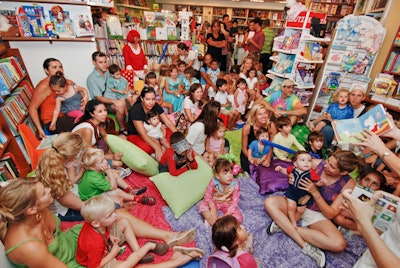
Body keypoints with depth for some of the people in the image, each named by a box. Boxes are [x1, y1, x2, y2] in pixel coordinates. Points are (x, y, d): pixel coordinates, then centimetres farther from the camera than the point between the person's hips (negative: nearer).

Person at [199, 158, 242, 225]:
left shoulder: (235, 184, -23)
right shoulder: (214, 182, -22)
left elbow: (235, 201, -19)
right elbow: (208, 195, -13)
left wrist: (227, 214, -25)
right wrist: (213, 209, -22)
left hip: (228, 205, 0)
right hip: (214, 203, 1)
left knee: (238, 218, -22)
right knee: (202, 204, -22)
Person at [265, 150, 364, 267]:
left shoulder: (348, 184, -13)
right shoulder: (316, 163, -12)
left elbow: (330, 214, -12)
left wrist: (315, 192, -24)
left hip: (316, 215, -1)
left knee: (339, 244, -28)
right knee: (269, 202, -26)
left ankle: (284, 225, -19)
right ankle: (306, 246, -21)